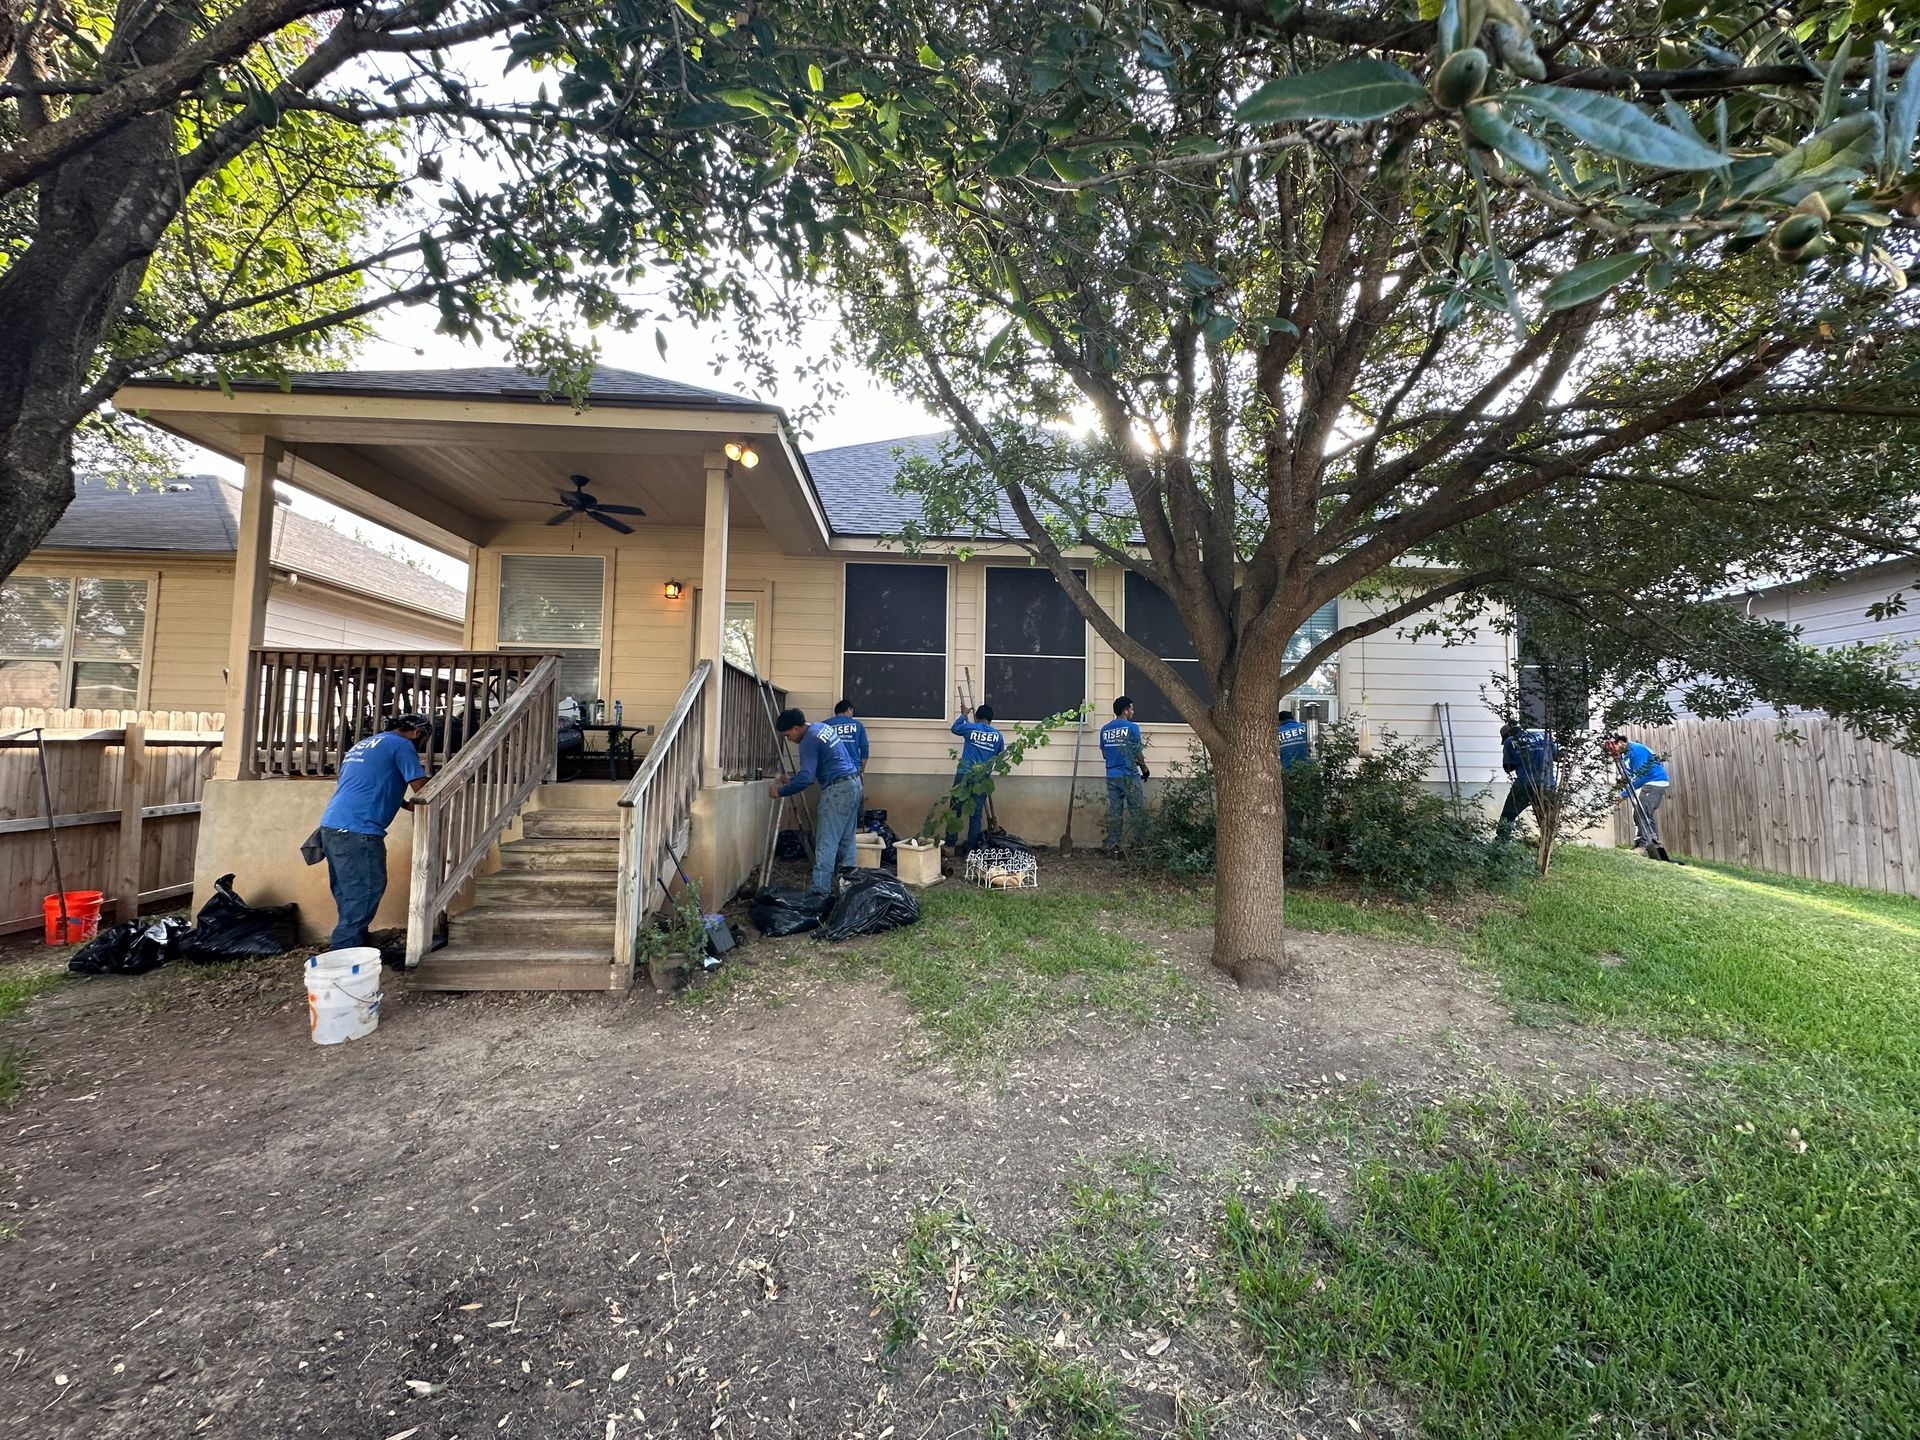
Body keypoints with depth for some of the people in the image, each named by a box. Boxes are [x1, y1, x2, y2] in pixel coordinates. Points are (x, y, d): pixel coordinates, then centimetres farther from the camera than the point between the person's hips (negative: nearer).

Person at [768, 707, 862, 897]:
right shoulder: (822, 726, 14)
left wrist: (781, 792, -8)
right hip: (854, 783, 10)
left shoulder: (809, 742, -15)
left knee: (826, 842, -6)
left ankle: (821, 889, -6)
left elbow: (805, 778, -20)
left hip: (837, 790, -10)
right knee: (846, 838, 15)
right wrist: (794, 778, 22)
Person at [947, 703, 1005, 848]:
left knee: (955, 810, 5)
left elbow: (954, 728, 21)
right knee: (976, 814, 6)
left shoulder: (970, 728, 0)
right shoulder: (998, 736, 5)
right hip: (983, 779, 2)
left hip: (964, 775, -1)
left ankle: (950, 844, 6)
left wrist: (964, 715, 36)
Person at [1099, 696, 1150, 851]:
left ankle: (1113, 845, 8)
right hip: (1129, 776, -5)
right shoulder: (1132, 727, -8)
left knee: (1114, 812, 7)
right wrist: (1145, 770, 10)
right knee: (1138, 811, 3)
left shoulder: (1105, 729, 8)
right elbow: (1138, 754, -5)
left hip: (1111, 776, 5)